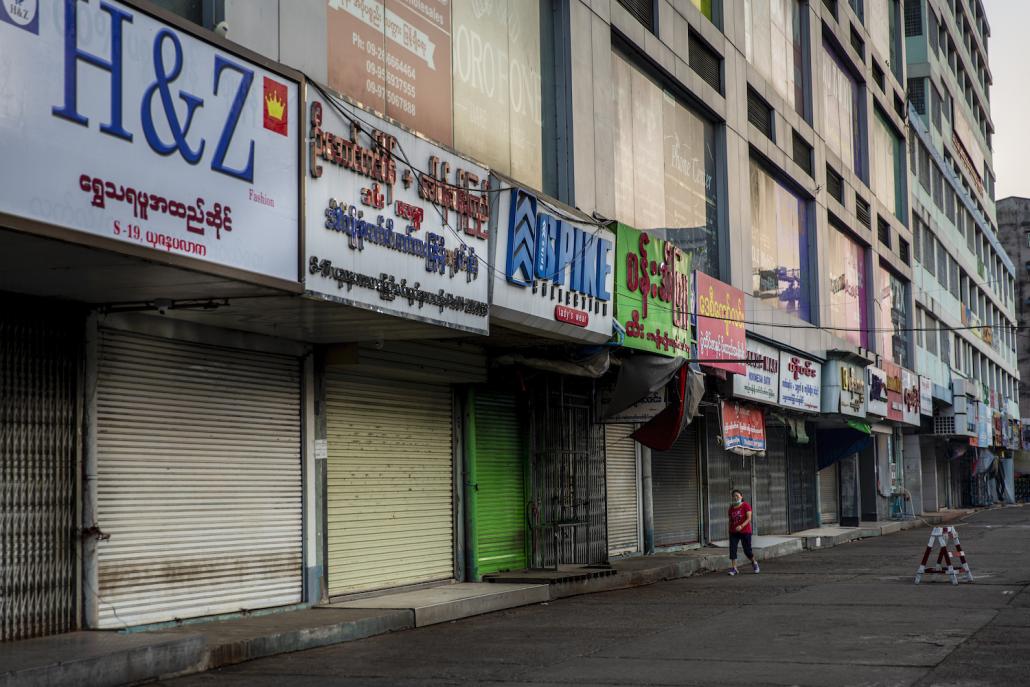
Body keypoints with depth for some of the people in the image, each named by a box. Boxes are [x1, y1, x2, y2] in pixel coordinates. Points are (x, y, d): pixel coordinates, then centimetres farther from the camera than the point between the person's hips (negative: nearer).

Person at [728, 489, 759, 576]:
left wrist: (741, 526, -28)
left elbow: (749, 518, -15)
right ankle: (733, 568, -10)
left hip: (745, 532, -4)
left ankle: (754, 563, 32)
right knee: (732, 549, -11)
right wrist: (729, 531, 13)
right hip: (734, 533, 4)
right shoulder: (731, 508, 7)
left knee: (747, 551, 4)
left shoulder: (746, 505, -7)